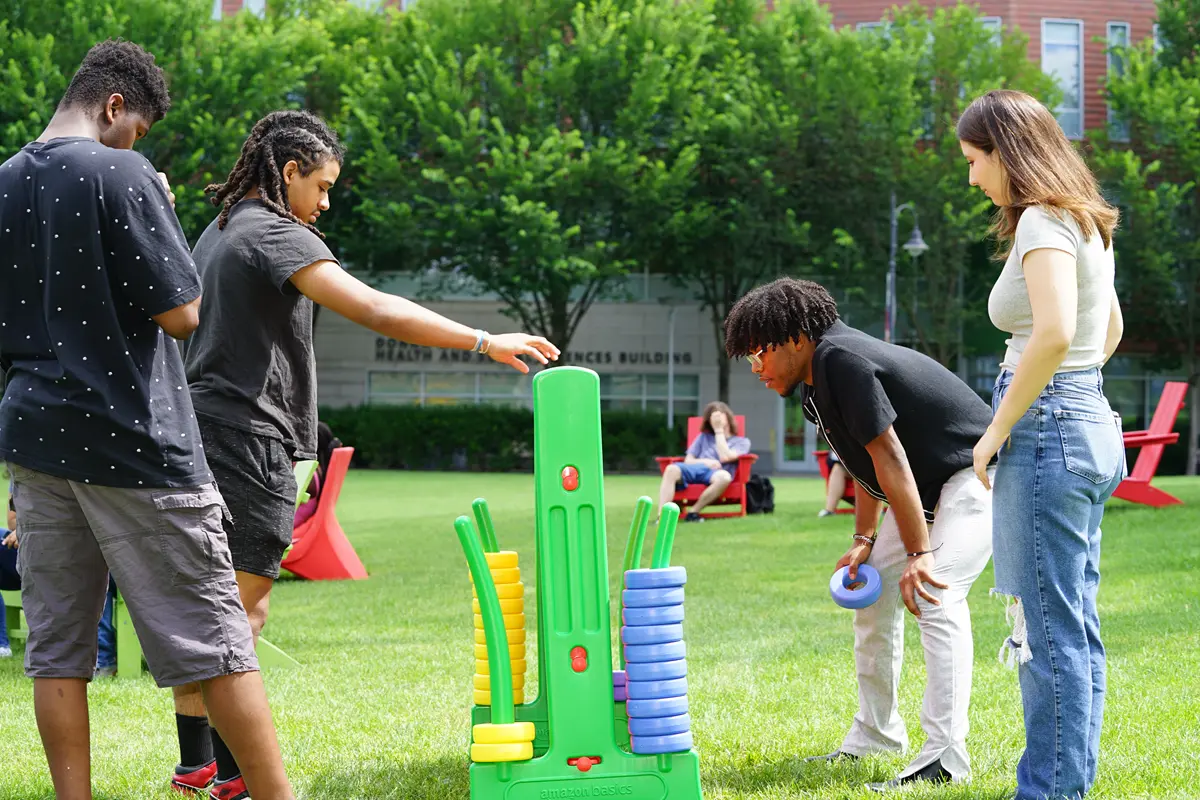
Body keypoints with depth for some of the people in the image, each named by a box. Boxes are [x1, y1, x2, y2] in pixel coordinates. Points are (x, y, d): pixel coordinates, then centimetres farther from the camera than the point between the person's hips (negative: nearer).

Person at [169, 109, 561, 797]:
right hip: (246, 438, -10)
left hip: (200, 440, 10)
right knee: (242, 611, -8)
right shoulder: (276, 234, -11)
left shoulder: (218, 234, 19)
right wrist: (484, 341, -25)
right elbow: (374, 309, -23)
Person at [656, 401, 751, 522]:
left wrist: (719, 430, 8)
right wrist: (705, 462, -2)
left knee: (724, 476, -42)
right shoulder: (704, 436, 31)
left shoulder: (742, 442, 19)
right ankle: (661, 516, -44)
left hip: (716, 473, -2)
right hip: (696, 469, 2)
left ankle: (693, 511, -30)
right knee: (671, 469, -33)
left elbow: (725, 457, -2)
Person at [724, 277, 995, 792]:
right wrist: (863, 538, 8)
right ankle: (875, 734, 21)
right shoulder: (821, 378, 8)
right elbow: (867, 461, 16)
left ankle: (945, 756, -24)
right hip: (929, 487, 11)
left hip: (973, 476, -11)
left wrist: (919, 554, -27)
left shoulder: (841, 360, -24)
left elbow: (889, 459, -27)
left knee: (935, 600, -23)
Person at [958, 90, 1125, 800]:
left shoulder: (1042, 222, -13)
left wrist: (998, 429, -18)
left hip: (1048, 429, -10)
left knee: (1050, 630, -6)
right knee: (1077, 627, 14)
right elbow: (1110, 329, 30)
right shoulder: (1086, 224, 17)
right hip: (1090, 426, 10)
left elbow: (1054, 332, -27)